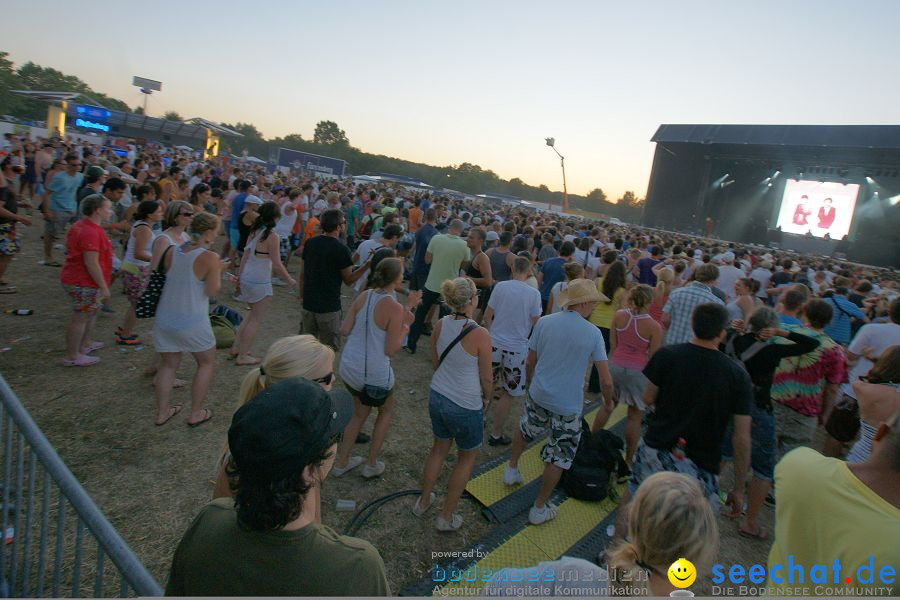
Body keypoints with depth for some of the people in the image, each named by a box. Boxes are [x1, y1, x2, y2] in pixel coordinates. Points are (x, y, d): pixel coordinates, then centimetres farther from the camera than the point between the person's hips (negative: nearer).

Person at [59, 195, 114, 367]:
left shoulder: (81, 225, 10)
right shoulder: (90, 232, -24)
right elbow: (91, 264, -26)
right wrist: (103, 287, -21)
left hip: (76, 279, 11)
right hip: (84, 283, -11)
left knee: (93, 311, 25)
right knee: (80, 318, 0)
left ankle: (85, 343, 39)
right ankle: (72, 356, 10)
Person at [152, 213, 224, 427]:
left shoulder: (171, 251, 1)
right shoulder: (209, 258, -16)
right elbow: (212, 292, -14)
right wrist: (218, 270, 0)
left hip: (164, 319, 6)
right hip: (192, 323, -5)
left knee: (168, 364, 20)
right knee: (206, 363, 16)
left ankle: (162, 412, 28)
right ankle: (196, 414, 19)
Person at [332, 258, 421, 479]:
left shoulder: (363, 295, -2)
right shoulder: (394, 308, -19)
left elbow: (344, 330, 1)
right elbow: (391, 350, -16)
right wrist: (405, 325, -4)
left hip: (348, 367, 6)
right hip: (374, 374, -6)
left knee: (360, 413, 29)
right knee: (386, 410, 25)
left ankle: (342, 462, 39)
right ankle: (371, 465, 32)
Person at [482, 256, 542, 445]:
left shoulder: (500, 287, -5)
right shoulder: (534, 293, -9)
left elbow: (487, 316, 0)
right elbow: (536, 324, -3)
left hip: (494, 344, 2)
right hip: (517, 349, -2)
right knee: (508, 395, 11)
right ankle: (496, 434, 19)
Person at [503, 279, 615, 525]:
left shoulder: (544, 322, -7)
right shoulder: (593, 333, -13)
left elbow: (530, 362, 2)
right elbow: (606, 380, -10)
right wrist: (608, 403, 8)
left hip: (538, 394, 4)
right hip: (568, 406, -3)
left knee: (525, 429, 31)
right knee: (559, 457, 12)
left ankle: (512, 470, 46)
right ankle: (539, 508, 22)